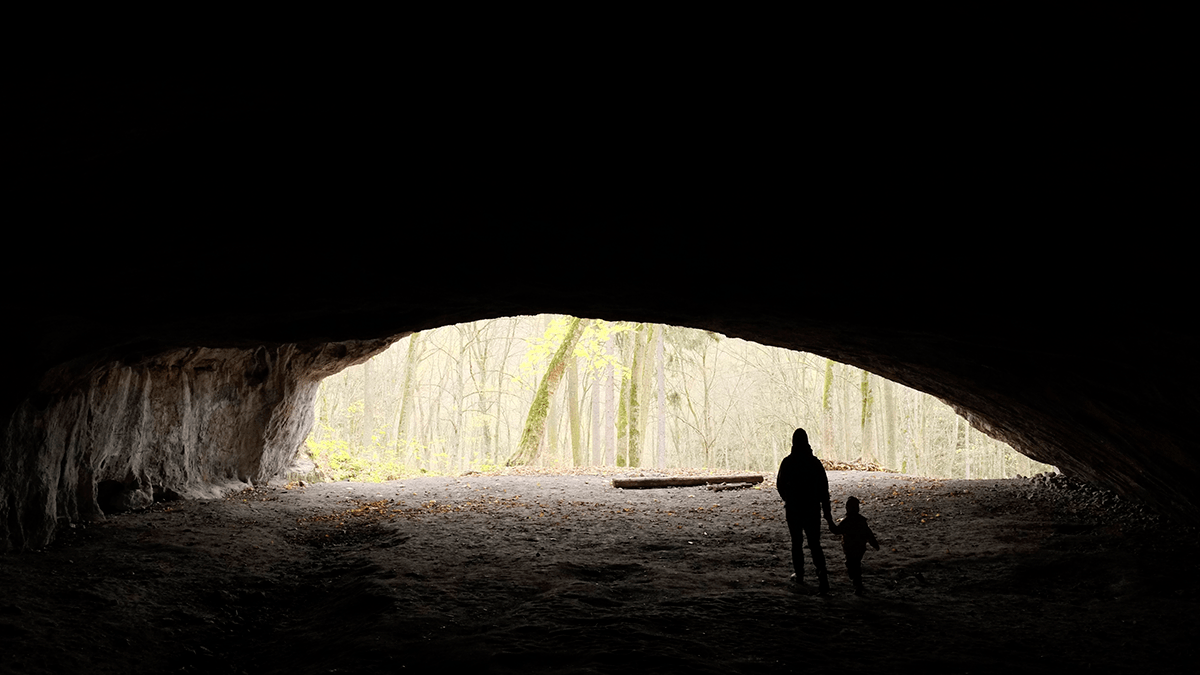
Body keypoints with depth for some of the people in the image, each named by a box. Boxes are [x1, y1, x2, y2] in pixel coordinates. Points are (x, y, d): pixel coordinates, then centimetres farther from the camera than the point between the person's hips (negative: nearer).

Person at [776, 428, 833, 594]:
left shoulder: (787, 462, -7)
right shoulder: (815, 462, -3)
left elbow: (780, 485, 2)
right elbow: (824, 488, -2)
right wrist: (826, 511, 4)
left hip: (793, 509, -1)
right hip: (812, 509, 1)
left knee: (796, 542, 16)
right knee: (815, 544, 3)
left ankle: (799, 575, 24)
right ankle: (823, 578, -11)